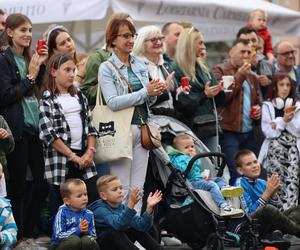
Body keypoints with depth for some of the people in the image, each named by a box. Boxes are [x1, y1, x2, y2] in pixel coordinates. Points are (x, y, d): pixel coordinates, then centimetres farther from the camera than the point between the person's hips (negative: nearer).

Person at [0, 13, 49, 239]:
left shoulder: (29, 59, 14)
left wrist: (41, 66, 5)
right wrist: (30, 77, -13)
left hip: (36, 127, 7)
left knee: (43, 181, 7)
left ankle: (28, 231, 20)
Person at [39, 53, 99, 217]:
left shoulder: (79, 96, 15)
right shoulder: (46, 99, -3)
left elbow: (90, 126, 15)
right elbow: (48, 134, -11)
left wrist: (90, 151, -2)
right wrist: (73, 156, -12)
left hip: (83, 156, 5)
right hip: (60, 159, -5)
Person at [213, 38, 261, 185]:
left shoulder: (252, 77, 21)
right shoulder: (220, 71, -1)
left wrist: (258, 108, 11)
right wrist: (239, 75, -12)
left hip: (248, 133, 7)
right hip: (229, 132, -7)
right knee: (235, 173, -13)